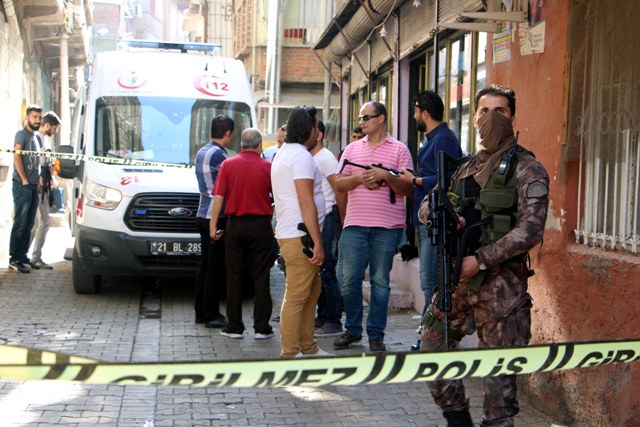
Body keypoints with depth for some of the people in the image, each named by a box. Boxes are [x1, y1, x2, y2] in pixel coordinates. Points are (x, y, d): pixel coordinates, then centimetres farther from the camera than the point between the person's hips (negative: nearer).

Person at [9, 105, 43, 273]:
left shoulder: (37, 138, 19)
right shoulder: (22, 134, -5)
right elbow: (16, 156, -13)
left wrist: (39, 179, 11)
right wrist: (24, 180, -15)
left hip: (34, 186, 8)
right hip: (22, 185, -8)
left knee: (29, 224, 10)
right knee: (20, 223, -8)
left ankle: (23, 256, 16)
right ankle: (14, 259, -5)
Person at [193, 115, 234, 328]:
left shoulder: (201, 152, 14)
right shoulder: (219, 154, -16)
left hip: (203, 214, 10)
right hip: (218, 216, -10)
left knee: (205, 265, 13)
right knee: (216, 268, -4)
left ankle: (201, 312, 19)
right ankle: (211, 315, -1)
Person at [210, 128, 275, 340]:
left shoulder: (228, 165, -1)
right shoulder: (267, 167, -4)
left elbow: (218, 197, -4)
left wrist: (213, 226, 1)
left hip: (235, 225, 1)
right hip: (261, 225, -1)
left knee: (234, 277, 8)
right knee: (261, 278, 4)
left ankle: (234, 326, 11)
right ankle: (261, 328, 5)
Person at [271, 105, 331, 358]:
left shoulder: (284, 153, 20)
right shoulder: (301, 156, -13)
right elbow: (306, 202, -19)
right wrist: (318, 242, -19)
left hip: (289, 233, 11)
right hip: (300, 236, -11)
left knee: (312, 291, 16)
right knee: (296, 297, -7)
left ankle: (308, 348, 22)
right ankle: (290, 354, -3)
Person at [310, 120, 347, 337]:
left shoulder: (325, 158, -11)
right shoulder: (310, 158, 17)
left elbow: (340, 191, -16)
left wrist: (341, 222, -14)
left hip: (327, 220, -9)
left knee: (326, 272, -7)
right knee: (316, 272, 12)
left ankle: (334, 322, -2)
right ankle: (322, 317, 21)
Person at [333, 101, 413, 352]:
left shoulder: (399, 149, 5)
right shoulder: (352, 149, 14)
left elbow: (408, 188, 0)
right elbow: (339, 184, 7)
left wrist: (386, 176, -15)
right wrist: (360, 178, -10)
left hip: (387, 227, -2)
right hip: (355, 225, 3)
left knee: (380, 282, 3)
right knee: (350, 280, 3)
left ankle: (376, 334, 11)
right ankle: (352, 330, 19)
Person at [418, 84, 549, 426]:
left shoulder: (526, 169, -5)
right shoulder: (466, 168, 15)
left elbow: (530, 230, -15)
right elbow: (425, 207, 17)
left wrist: (480, 260, -17)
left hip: (500, 284, -7)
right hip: (457, 278, 7)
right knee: (431, 347, 12)